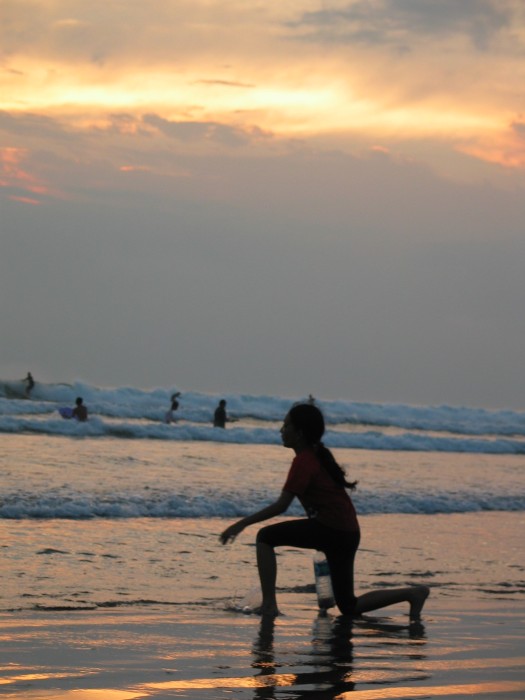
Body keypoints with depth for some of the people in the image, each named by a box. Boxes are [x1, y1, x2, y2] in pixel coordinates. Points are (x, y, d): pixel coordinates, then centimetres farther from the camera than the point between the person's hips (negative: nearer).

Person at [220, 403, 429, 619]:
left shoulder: (304, 461, -14)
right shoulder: (317, 455, 15)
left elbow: (280, 506, -19)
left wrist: (242, 524, -17)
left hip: (332, 531, -9)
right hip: (346, 533, 9)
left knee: (265, 537, -6)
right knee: (349, 608, 15)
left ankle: (269, 605, -10)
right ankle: (413, 593, 12)